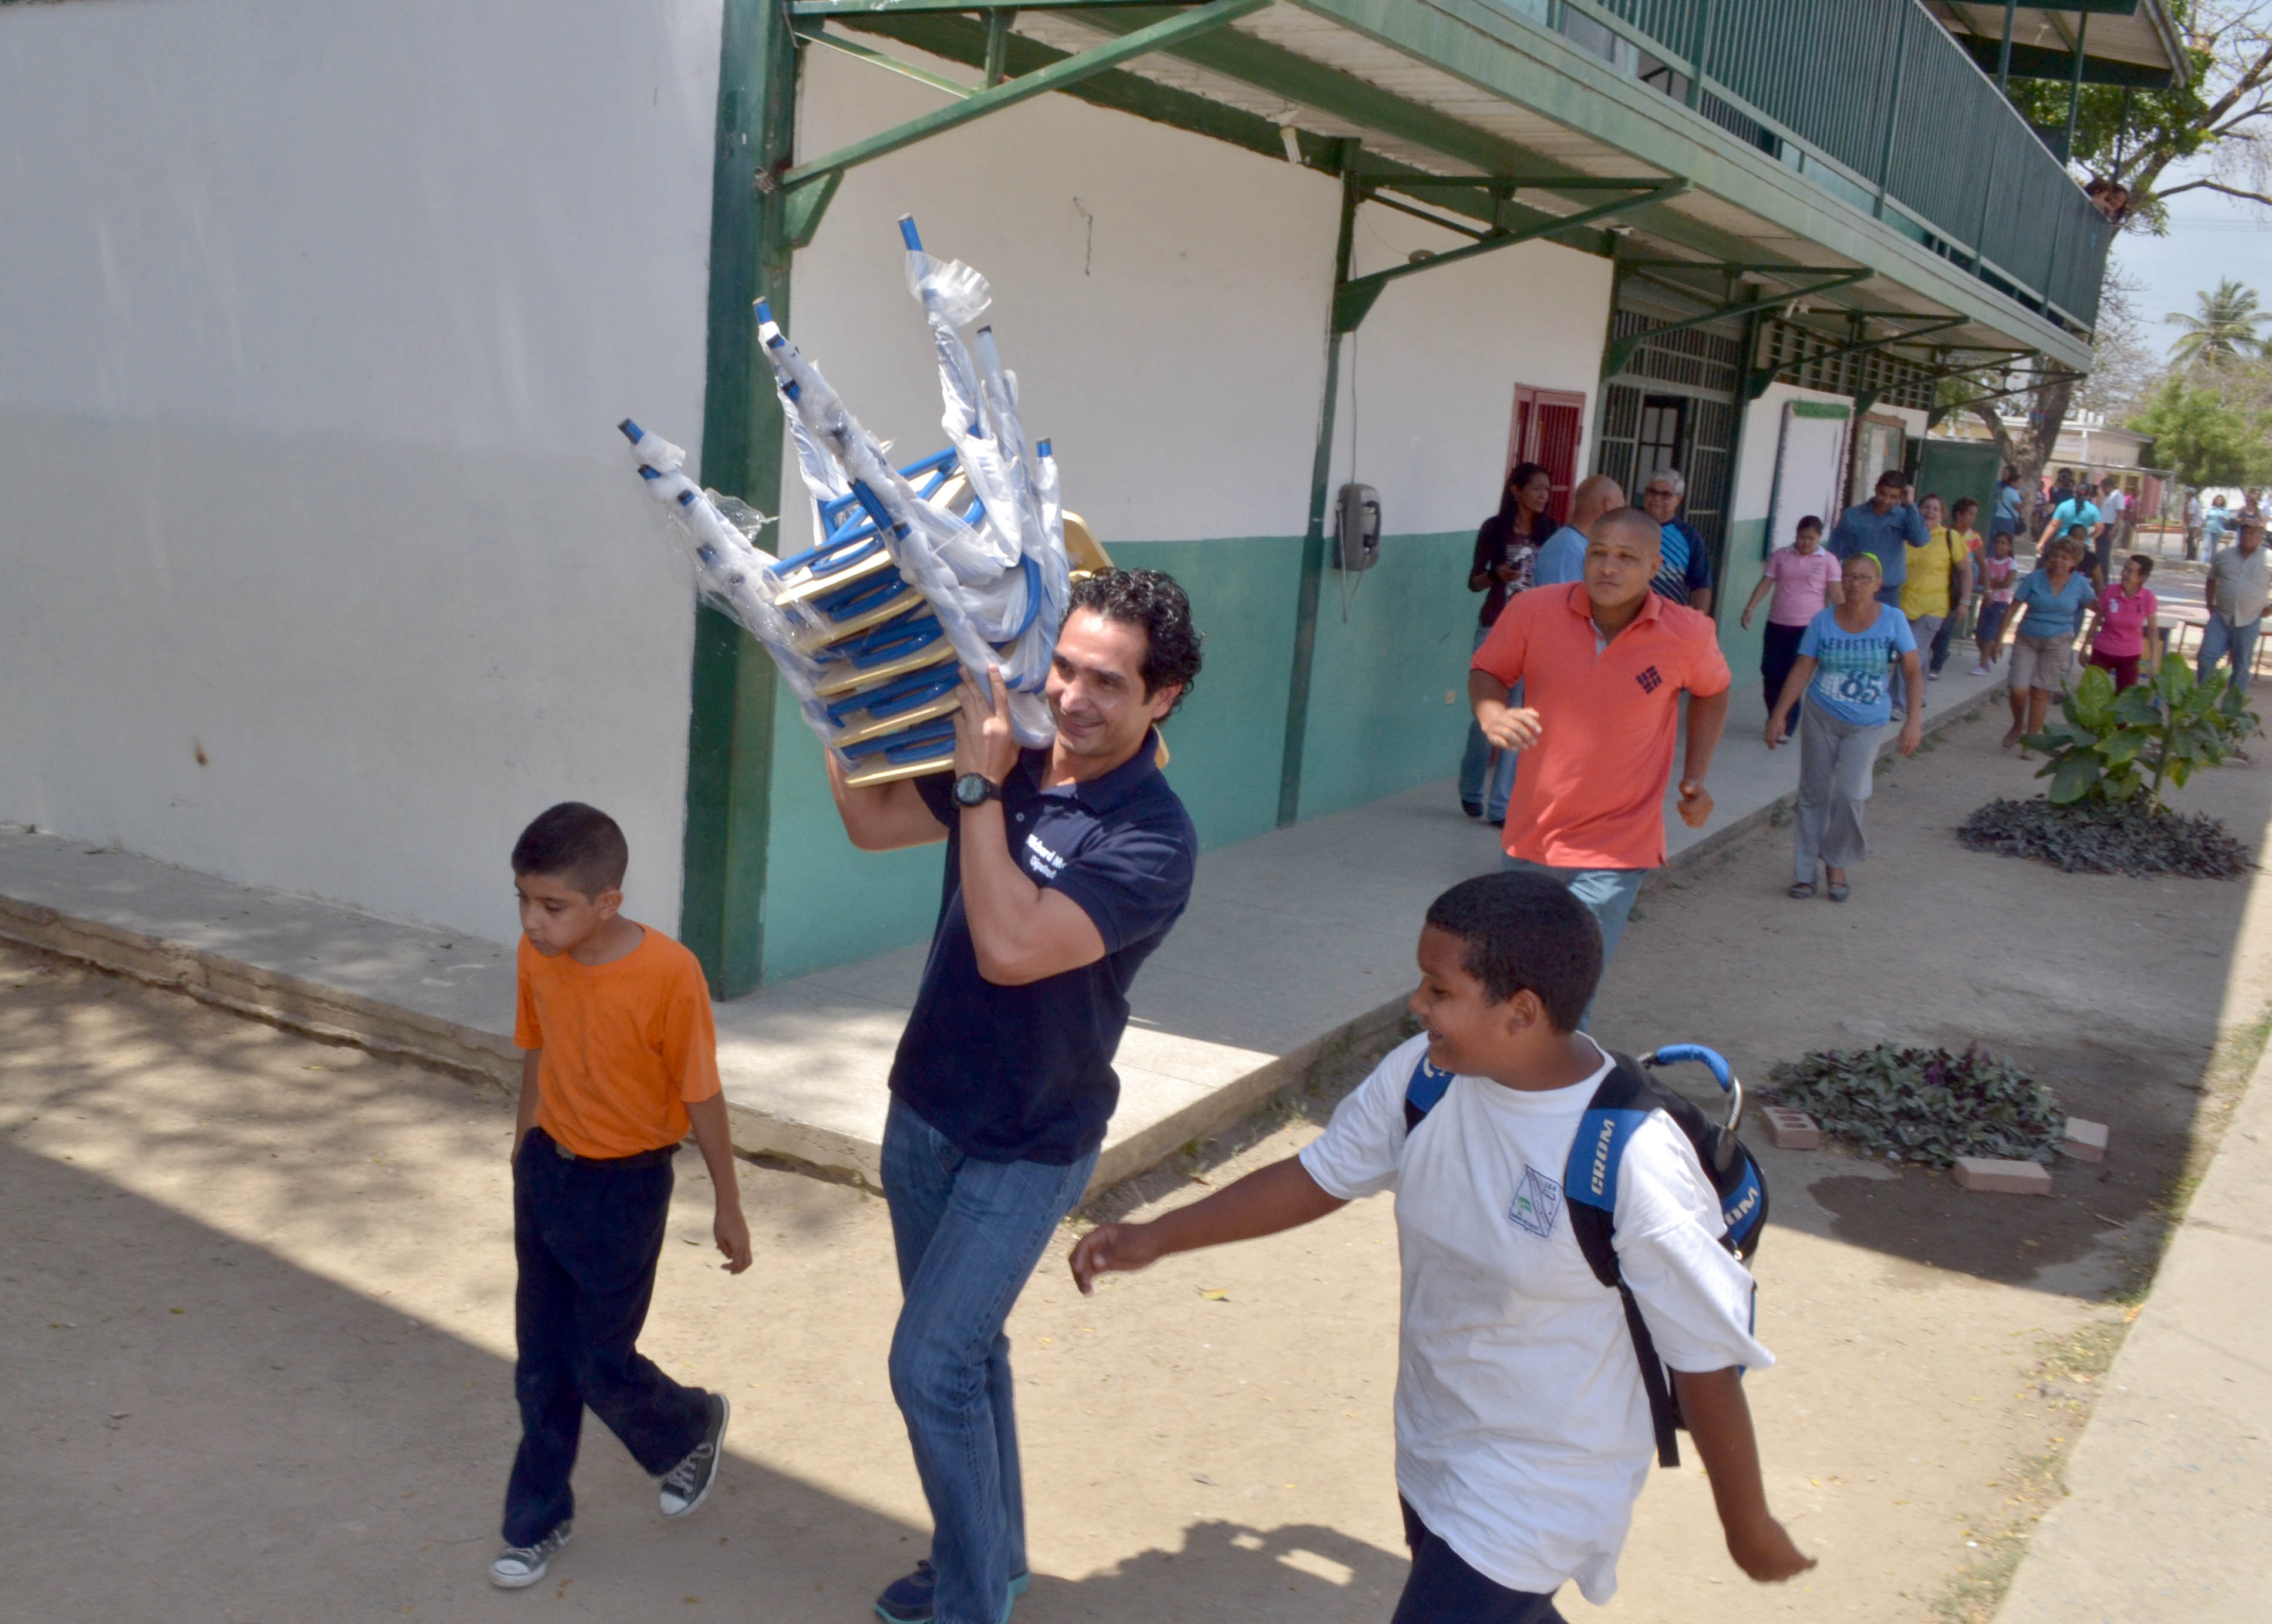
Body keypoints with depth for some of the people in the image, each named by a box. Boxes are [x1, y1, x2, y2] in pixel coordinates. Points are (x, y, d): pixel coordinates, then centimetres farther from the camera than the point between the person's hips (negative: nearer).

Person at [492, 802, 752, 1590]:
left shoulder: (668, 973, -26)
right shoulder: (536, 956, -9)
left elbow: (702, 1096, -15)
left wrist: (727, 1204, -6)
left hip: (624, 1188, -5)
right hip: (545, 1171, 5)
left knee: (600, 1364, 7)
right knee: (539, 1362, 14)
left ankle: (695, 1426, 37)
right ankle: (538, 1519, 33)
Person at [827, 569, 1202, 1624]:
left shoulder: (1152, 842, -24)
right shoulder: (1014, 765, -4)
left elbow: (1010, 949, -34)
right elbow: (871, 821, 5)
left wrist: (980, 786, -31)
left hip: (1025, 1149, -7)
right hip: (925, 1110, 7)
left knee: (930, 1367, -5)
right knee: (967, 1350, 19)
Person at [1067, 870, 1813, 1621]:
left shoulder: (1633, 1161, -30)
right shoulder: (1424, 1075, -14)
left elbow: (1707, 1359, -19)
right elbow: (1320, 1176, 1)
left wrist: (1749, 1526, -6)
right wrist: (1157, 1237, -3)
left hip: (1540, 1492, -6)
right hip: (1432, 1448, 6)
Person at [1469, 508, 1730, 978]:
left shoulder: (1688, 634, -9)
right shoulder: (1533, 612, -11)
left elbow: (1711, 693, 12)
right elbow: (1487, 673, 3)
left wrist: (1696, 777, 2)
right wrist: (1494, 717, -19)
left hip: (1615, 854, -3)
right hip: (1530, 838, 3)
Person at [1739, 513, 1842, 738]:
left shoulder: (1828, 561, 2)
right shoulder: (1780, 556, 7)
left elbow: (1836, 594, 2)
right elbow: (1766, 584, 5)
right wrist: (1750, 609, -5)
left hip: (1807, 627, -3)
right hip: (1777, 625, 3)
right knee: (1771, 673, 2)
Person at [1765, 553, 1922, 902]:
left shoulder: (1893, 620, -5)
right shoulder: (1823, 621, -3)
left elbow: (1912, 672, -6)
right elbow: (1802, 670, -1)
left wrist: (1914, 719, -15)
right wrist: (1779, 715, -6)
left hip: (1866, 724, -1)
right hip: (1820, 716, 1)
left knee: (1850, 794, -12)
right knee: (1814, 794, 5)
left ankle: (1835, 864, 11)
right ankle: (1805, 871, 15)